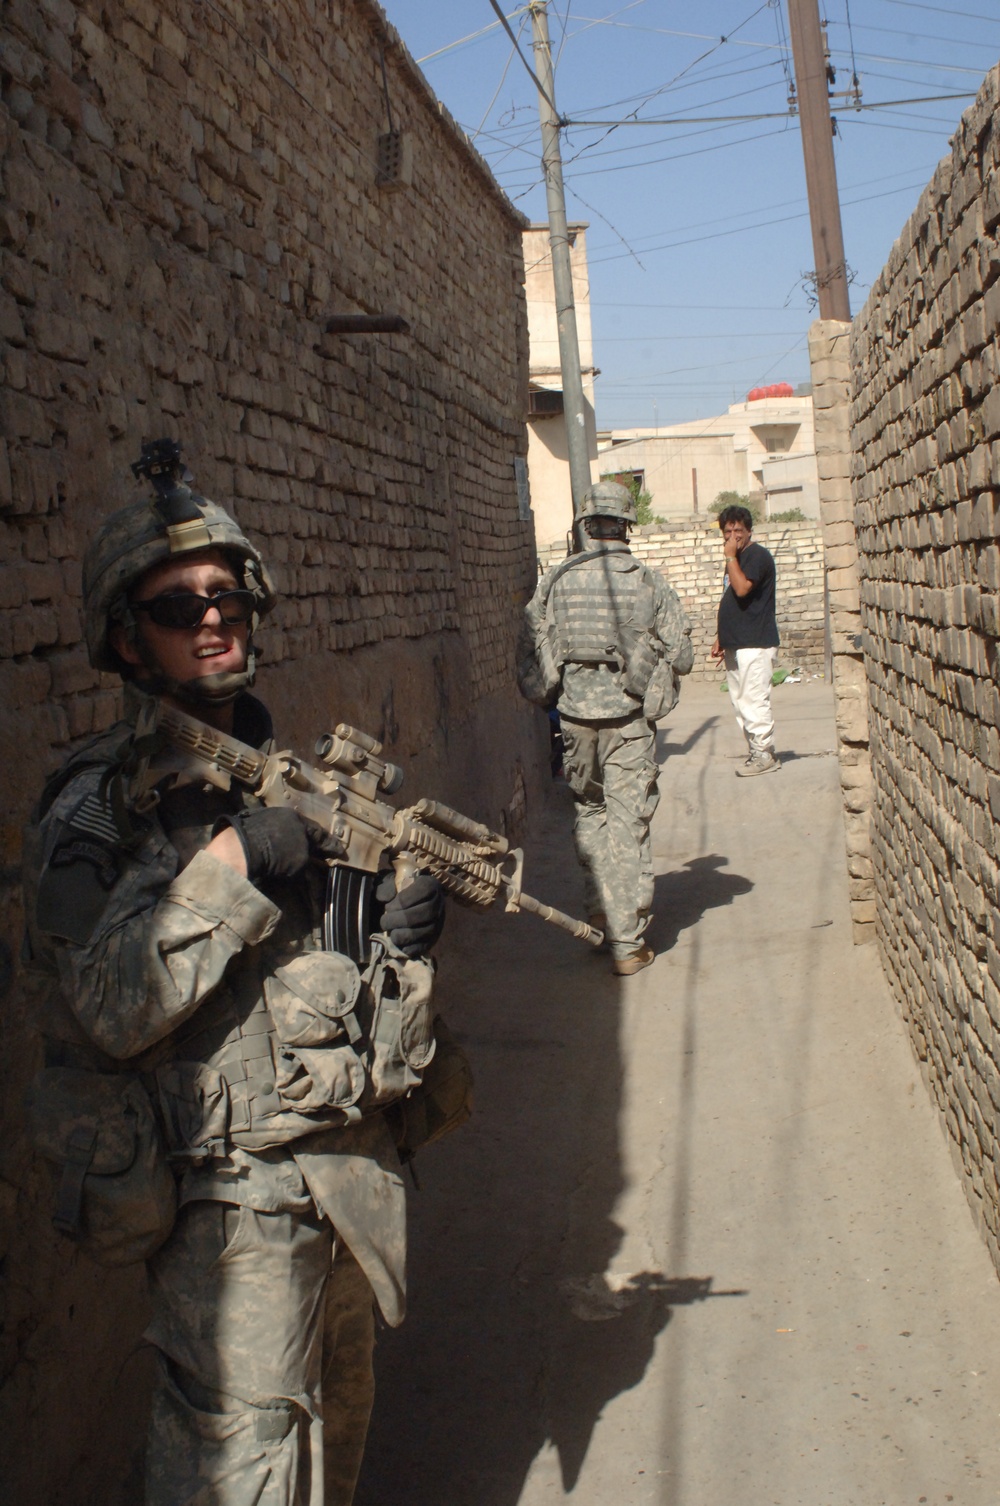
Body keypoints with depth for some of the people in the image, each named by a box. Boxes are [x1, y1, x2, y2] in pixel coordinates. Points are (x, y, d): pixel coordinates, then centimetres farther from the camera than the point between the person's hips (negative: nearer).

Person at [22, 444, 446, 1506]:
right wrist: (227, 867, -24)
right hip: (229, 1189, -6)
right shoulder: (98, 810, -9)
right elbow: (107, 1012, -21)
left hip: (351, 1166, 6)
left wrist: (406, 941, -6)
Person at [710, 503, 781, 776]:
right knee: (740, 702, 10)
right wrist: (721, 637, 21)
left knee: (754, 701, -10)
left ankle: (764, 755, -4)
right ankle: (757, 753, 15)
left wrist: (730, 557, -15)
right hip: (736, 644, 10)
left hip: (755, 644, -10)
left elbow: (742, 589, -24)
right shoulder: (737, 559, 20)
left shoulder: (757, 555, -9)